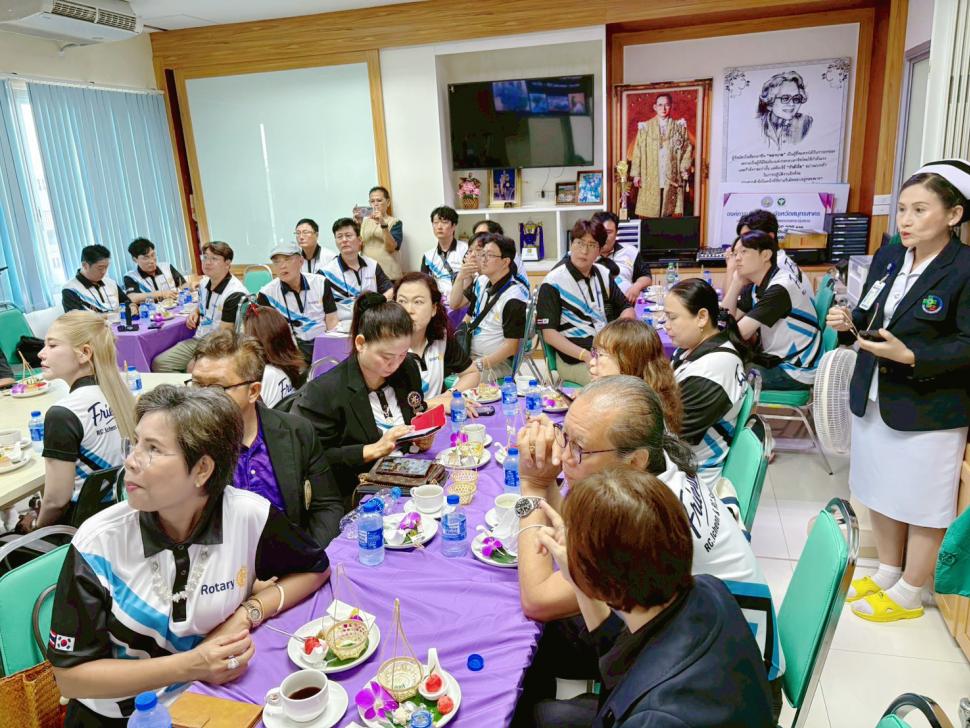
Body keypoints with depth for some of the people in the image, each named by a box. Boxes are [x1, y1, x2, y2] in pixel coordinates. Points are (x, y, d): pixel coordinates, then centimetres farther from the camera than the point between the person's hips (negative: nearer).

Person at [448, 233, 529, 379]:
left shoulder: (514, 297, -16)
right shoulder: (481, 281, 7)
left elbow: (512, 346, -16)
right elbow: (454, 304, 17)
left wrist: (479, 365, -20)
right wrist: (461, 278, 1)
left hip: (496, 364, -7)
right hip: (470, 356, 7)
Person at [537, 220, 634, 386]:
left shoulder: (603, 274, 13)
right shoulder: (554, 282, -6)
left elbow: (626, 308, 21)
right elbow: (549, 333, -9)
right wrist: (585, 355, -20)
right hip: (573, 360, -6)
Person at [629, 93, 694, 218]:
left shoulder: (679, 127, 10)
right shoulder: (645, 127, 7)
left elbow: (688, 148, 9)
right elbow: (638, 151, 4)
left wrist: (684, 169, -2)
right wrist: (636, 174, -3)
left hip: (672, 179, 1)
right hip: (650, 180, -1)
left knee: (673, 215, -4)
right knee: (648, 215, -5)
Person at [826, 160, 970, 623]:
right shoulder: (888, 256, 4)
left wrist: (910, 356, -29)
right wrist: (849, 322, -8)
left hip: (929, 411, -6)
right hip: (873, 399, 7)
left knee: (922, 505, 9)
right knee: (881, 491, 19)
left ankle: (909, 594, 28)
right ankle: (887, 572, 40)